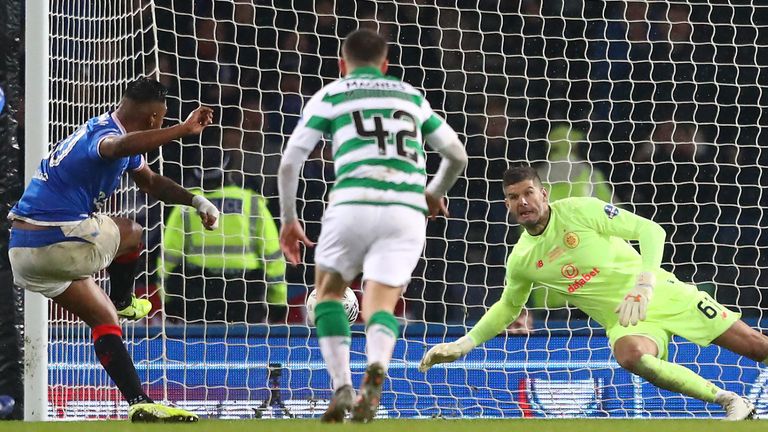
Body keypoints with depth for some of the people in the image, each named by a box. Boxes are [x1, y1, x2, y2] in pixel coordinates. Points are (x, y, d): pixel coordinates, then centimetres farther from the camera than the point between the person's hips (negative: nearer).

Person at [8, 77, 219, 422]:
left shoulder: (99, 129, 17)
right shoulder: (104, 134, -17)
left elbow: (150, 181, 29)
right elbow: (121, 146, -46)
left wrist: (195, 201, 16)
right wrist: (184, 130, -50)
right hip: (61, 244, -9)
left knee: (104, 319, 13)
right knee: (131, 234, 16)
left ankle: (139, 402, 7)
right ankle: (122, 302, 34)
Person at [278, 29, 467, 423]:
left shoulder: (330, 95, 16)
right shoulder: (411, 96, 25)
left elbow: (289, 163, 8)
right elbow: (457, 155, 26)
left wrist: (289, 220, 20)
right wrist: (435, 194, 44)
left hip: (354, 204, -2)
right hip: (407, 210, 2)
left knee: (329, 290, 22)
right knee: (380, 309, 5)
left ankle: (342, 388, 4)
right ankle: (377, 367, -31)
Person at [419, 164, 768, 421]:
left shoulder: (581, 210, -10)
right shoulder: (521, 261, 3)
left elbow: (651, 231, -13)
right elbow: (507, 307, 22)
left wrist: (644, 286, -28)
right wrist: (463, 345, 13)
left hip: (663, 294, -2)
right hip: (625, 321, 2)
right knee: (630, 355, -36)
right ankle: (729, 401, -27)